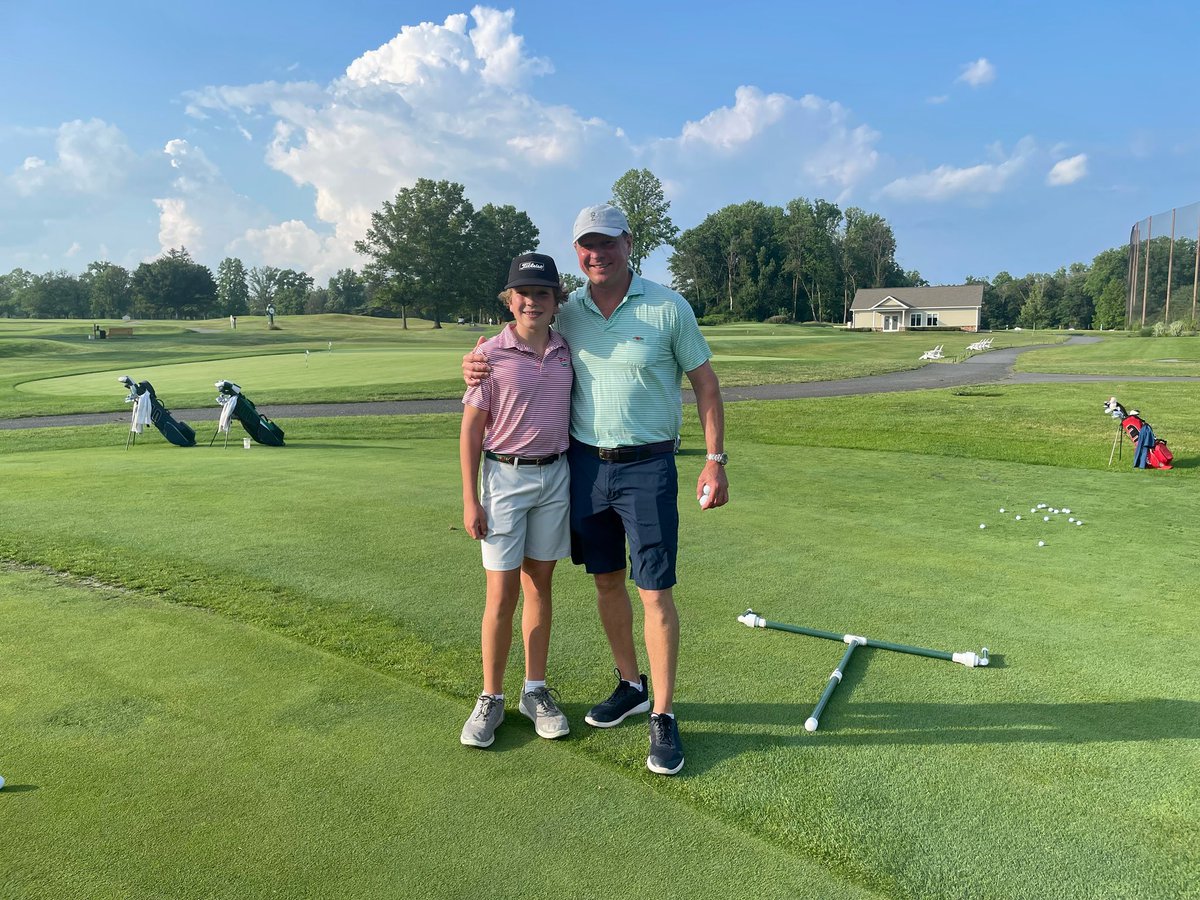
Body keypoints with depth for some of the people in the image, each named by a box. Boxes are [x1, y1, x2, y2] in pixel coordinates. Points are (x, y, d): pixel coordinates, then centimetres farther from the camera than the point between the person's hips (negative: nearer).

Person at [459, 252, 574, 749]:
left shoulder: (567, 351, 4)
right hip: (505, 477, -3)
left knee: (539, 586, 11)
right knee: (501, 594, 0)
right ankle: (490, 699, 16)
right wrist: (470, 499, -9)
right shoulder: (491, 354, -7)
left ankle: (536, 691, 23)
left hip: (556, 477, 4)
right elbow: (470, 429, -6)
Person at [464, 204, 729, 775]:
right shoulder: (565, 313, 4)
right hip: (584, 462, 4)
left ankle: (664, 718, 10)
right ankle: (630, 686, 32)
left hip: (648, 466, -4)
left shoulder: (668, 308, -5)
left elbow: (705, 384, 0)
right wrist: (479, 367, -5)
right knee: (606, 580, 13)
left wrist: (715, 460, -6)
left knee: (655, 590, -3)